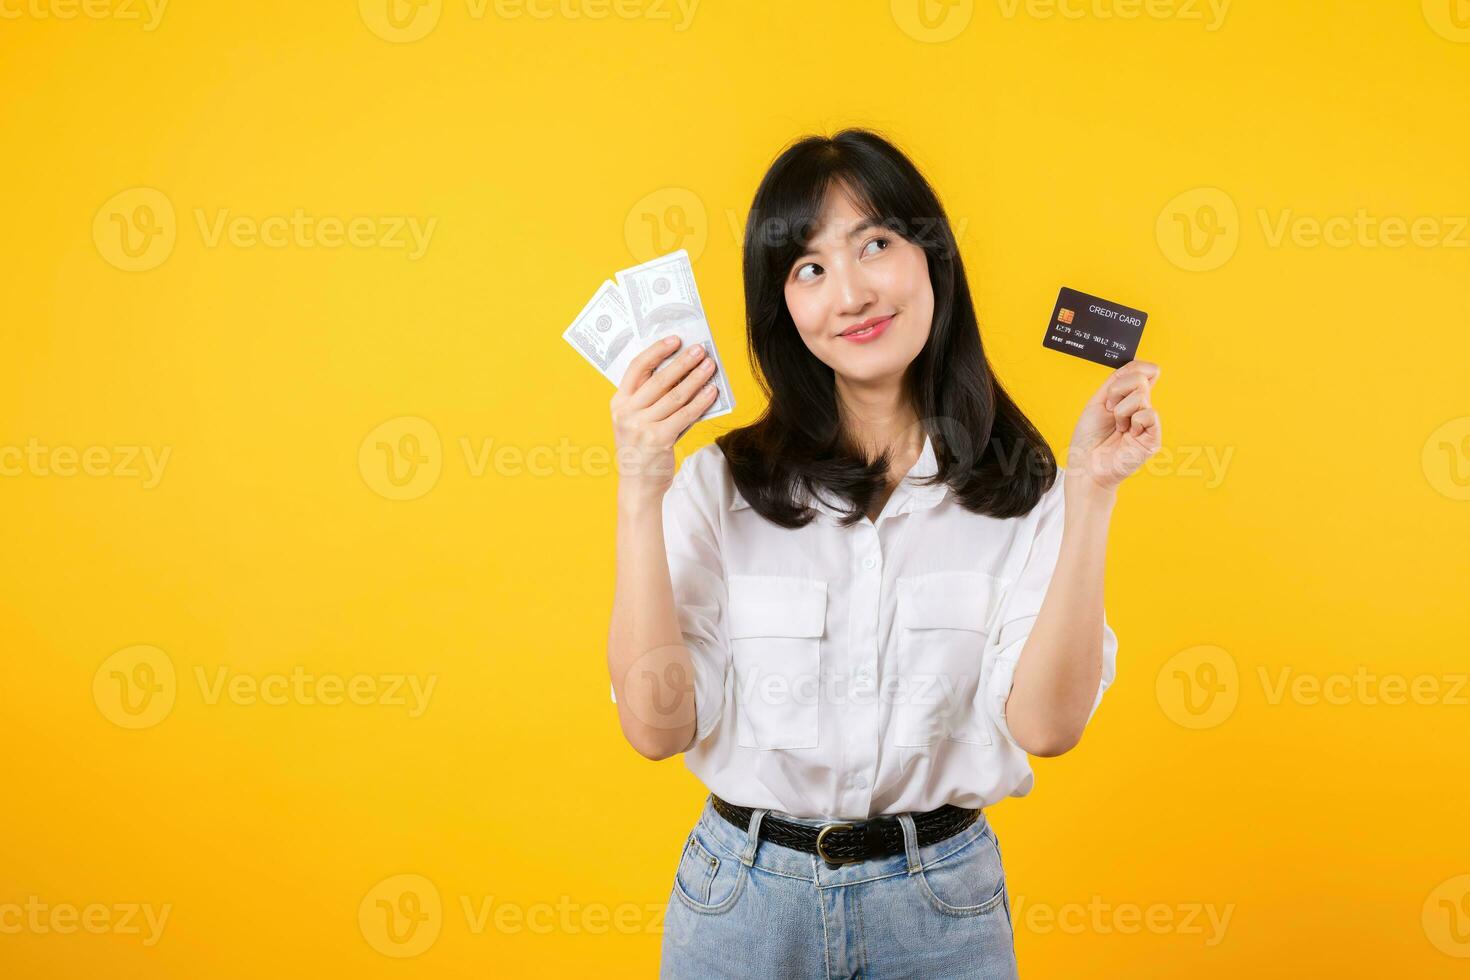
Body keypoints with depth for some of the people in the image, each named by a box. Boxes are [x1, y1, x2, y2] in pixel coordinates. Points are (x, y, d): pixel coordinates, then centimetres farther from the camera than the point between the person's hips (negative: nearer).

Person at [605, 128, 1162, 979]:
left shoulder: (1021, 488, -5)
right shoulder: (726, 483, -5)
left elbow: (1047, 722, -15)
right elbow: (658, 724, -12)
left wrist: (1091, 493, -19)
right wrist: (640, 493, -17)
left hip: (942, 905, 0)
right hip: (745, 899, 0)